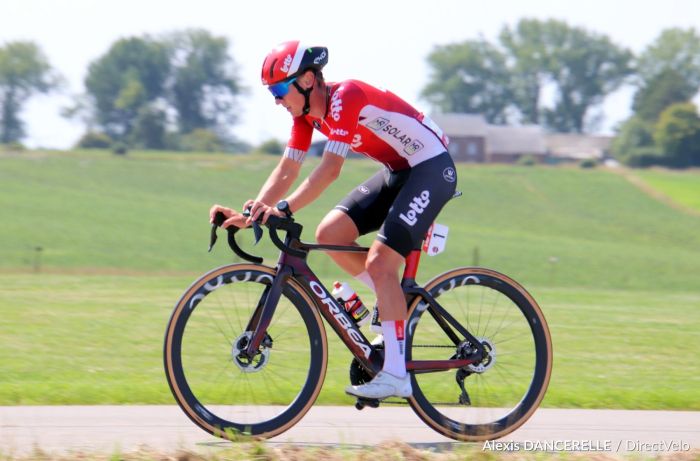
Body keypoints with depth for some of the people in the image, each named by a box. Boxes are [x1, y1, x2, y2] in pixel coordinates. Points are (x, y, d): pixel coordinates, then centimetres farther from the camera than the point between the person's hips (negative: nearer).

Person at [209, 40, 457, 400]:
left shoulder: (346, 98, -25)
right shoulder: (306, 111, 1)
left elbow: (330, 169, -33)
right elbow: (287, 171, 2)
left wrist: (284, 209, -39)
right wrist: (249, 214, -10)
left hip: (432, 168, -9)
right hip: (398, 171, 9)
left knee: (379, 262, -18)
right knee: (329, 235, -3)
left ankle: (396, 374, -15)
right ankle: (399, 302, 12)